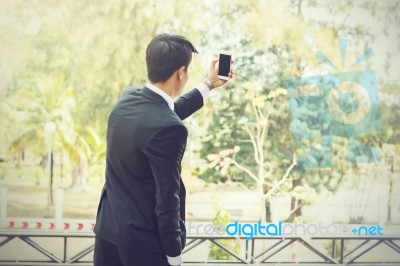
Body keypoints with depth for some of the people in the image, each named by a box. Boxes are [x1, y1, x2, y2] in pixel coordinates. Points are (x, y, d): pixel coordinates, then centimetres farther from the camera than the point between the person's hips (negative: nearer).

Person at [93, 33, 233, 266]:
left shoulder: (128, 98, 0)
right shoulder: (169, 129, -24)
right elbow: (166, 199, -20)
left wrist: (209, 84, 30)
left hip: (108, 229, 8)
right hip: (143, 240, -8)